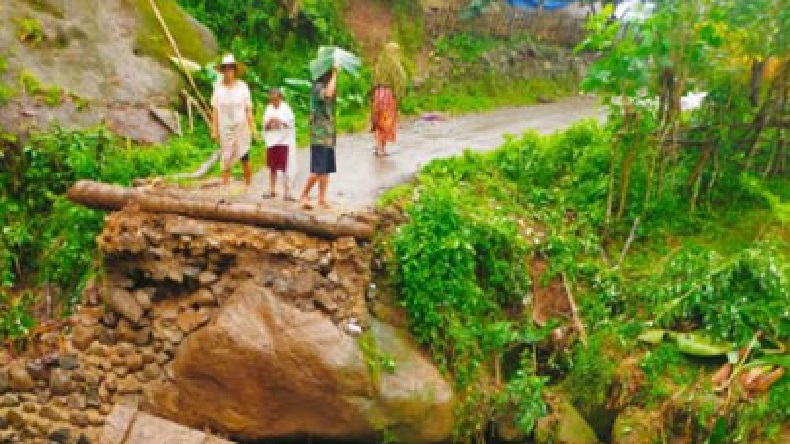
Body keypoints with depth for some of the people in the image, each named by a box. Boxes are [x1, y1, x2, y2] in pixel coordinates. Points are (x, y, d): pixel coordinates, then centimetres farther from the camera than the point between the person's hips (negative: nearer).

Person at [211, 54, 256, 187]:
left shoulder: (242, 86, -1)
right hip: (225, 128, 1)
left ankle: (248, 186, 10)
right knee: (226, 159, 2)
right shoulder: (218, 87, 2)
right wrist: (214, 129, -1)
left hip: (241, 127, -1)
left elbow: (248, 110, 0)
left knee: (244, 159, -3)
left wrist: (253, 128, -5)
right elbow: (215, 110, 4)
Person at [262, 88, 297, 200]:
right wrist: (268, 123, -10)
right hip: (271, 142, 5)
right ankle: (272, 191, 20)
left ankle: (286, 192, -6)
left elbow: (290, 124, -6)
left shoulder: (286, 109, -2)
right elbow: (265, 127, 11)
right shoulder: (269, 109, 11)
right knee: (272, 168, 10)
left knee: (285, 168, -7)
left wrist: (279, 121, -17)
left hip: (284, 142, -4)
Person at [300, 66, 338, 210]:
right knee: (318, 170, -11)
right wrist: (334, 75, -23)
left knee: (326, 170, 8)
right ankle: (305, 195, 1)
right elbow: (328, 94, -33)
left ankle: (322, 199, 12)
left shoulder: (326, 86, 18)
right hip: (319, 136, -9)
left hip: (329, 136, 9)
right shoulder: (318, 87, -10)